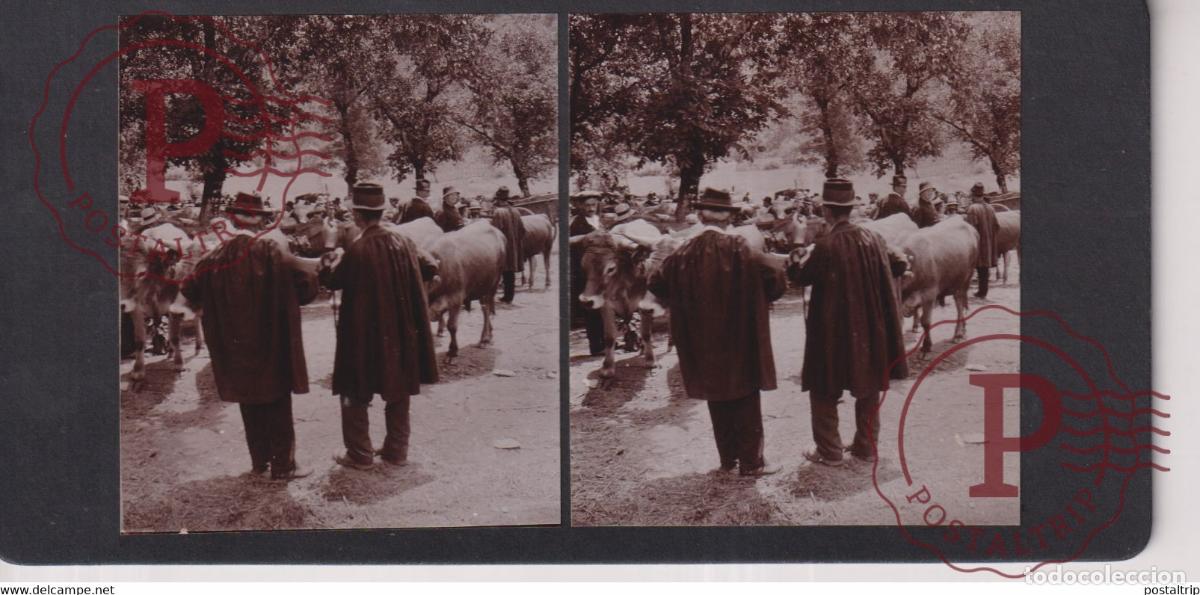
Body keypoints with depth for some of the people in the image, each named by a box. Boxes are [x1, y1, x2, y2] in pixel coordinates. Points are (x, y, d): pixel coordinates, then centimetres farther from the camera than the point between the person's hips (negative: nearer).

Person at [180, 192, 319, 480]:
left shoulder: (216, 257, -3)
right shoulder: (272, 251, -13)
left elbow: (191, 291, 5)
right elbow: (307, 282, -16)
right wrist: (288, 300, 4)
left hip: (234, 345, 4)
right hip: (271, 345, -4)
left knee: (250, 405, 15)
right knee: (278, 405, 5)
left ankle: (259, 461, 22)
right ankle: (282, 464, 7)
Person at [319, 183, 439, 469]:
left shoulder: (358, 250, -20)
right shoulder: (403, 243, -3)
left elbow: (332, 279, -7)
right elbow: (429, 268, 10)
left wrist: (333, 258, 11)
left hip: (364, 334, -5)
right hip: (402, 334, 5)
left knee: (356, 394, 9)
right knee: (398, 392, 17)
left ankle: (360, 454, 11)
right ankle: (397, 450, 22)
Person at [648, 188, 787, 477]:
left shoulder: (685, 252, -6)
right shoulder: (739, 250, -15)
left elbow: (657, 283, 4)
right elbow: (777, 279, -16)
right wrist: (757, 301, 3)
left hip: (702, 342, 4)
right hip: (740, 341, -4)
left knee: (718, 400, 15)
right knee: (746, 401, 6)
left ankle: (728, 458, 21)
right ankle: (751, 461, 9)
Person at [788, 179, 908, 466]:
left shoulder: (825, 246, -20)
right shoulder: (873, 238, -4)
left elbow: (801, 276, -6)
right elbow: (891, 273, 9)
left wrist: (795, 259, 14)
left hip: (833, 331, -5)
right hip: (870, 329, 5)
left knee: (825, 391, 9)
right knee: (868, 388, 17)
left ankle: (829, 450, 11)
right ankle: (866, 445, 24)